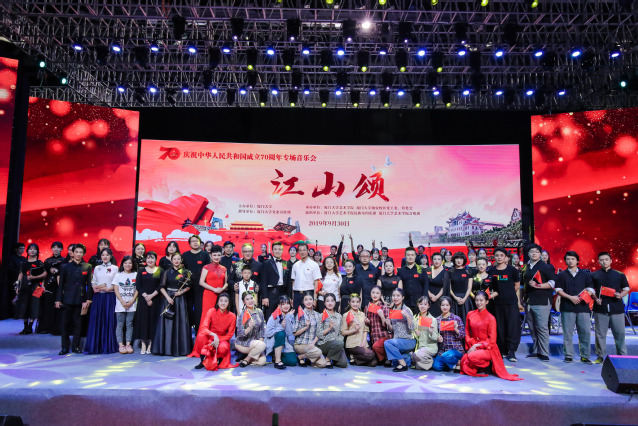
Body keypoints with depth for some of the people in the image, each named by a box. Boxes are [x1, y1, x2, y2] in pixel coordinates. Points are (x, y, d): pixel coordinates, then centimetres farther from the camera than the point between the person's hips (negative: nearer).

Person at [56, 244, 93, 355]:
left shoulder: (87, 267, 7)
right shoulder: (65, 267, 7)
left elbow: (89, 285, 5)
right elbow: (60, 284, 7)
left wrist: (87, 300, -1)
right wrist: (58, 300, 1)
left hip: (80, 300, 0)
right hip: (67, 300, 0)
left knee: (77, 324, 5)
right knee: (65, 323, 3)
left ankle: (76, 346, 14)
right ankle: (65, 347, 13)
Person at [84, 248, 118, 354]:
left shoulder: (115, 268, 4)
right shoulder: (97, 268, 15)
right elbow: (93, 281, 15)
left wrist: (108, 288, -14)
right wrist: (95, 288, -5)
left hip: (109, 296, -3)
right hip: (98, 296, 3)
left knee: (108, 321, -2)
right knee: (95, 320, -1)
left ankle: (108, 346, 6)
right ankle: (94, 346, 5)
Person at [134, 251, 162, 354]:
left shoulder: (160, 271, 6)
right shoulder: (141, 271, 8)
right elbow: (138, 286, 1)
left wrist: (151, 295, -12)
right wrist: (146, 297, -11)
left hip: (155, 300, -1)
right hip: (143, 300, 1)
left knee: (153, 322, -1)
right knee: (143, 321, -1)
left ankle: (150, 346, 5)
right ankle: (143, 346, 4)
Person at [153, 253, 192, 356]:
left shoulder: (185, 272, 5)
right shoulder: (167, 272, 6)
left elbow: (188, 286, 7)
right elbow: (162, 287, 2)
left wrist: (181, 291, -10)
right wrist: (168, 297, -10)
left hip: (180, 299, 0)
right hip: (168, 298, 1)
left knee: (180, 323, -2)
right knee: (167, 323, -1)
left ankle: (181, 348, 4)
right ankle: (166, 348, 5)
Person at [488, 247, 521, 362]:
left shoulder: (512, 270, -2)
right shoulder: (491, 271, 5)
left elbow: (517, 285, 7)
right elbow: (490, 287, 12)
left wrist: (508, 293, 8)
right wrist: (493, 293, -4)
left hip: (511, 302, -2)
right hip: (497, 302, 3)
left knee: (512, 325, -5)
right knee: (499, 327, 6)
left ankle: (511, 351, 2)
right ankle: (502, 350, 14)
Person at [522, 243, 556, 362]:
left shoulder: (546, 267, -2)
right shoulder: (526, 268, 17)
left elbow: (553, 283, -8)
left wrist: (537, 285, -19)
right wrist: (523, 300, 22)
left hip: (542, 301, -6)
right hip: (529, 302, 6)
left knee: (542, 328, -7)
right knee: (532, 329, 10)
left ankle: (544, 353, 0)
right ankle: (536, 351, 19)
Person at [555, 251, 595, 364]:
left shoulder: (585, 274, 13)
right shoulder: (561, 275, 10)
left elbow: (590, 290, 7)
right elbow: (558, 290, 3)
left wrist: (580, 298, -10)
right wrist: (570, 297, -11)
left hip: (583, 307, 1)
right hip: (567, 308, -1)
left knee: (585, 332, -2)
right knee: (567, 332, 0)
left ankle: (585, 356, 7)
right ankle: (568, 355, 7)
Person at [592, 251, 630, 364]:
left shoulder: (619, 274, 8)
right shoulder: (594, 275, 9)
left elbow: (626, 289, 12)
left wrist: (620, 295, -7)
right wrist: (595, 299, -3)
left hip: (617, 309, 0)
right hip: (600, 309, 0)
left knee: (620, 333, 2)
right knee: (600, 334, 4)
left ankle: (622, 356, 13)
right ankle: (600, 356, 12)